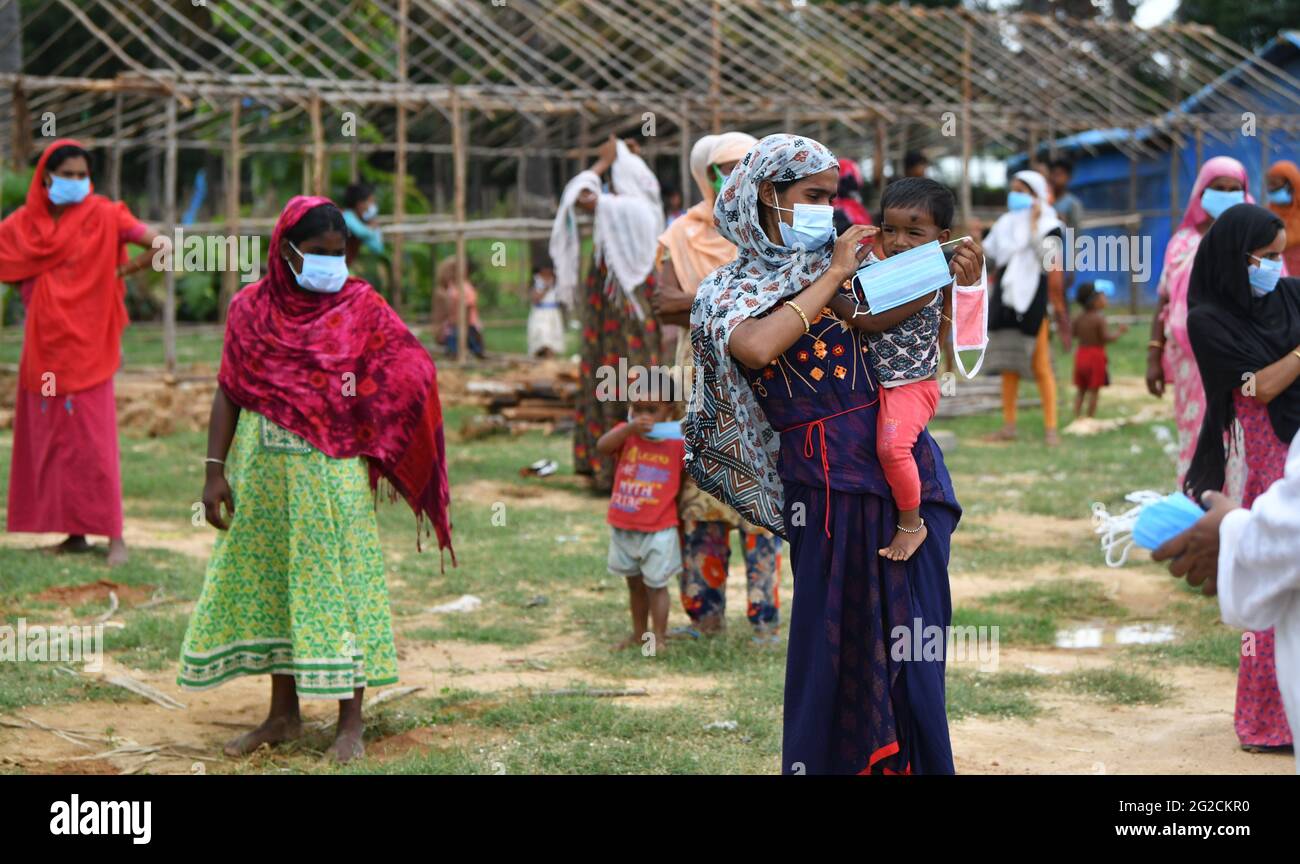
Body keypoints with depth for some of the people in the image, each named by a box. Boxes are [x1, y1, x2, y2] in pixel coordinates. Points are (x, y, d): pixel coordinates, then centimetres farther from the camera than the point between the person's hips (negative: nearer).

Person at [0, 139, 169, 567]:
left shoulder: (103, 216, -5)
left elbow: (161, 243, -9)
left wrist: (125, 269, -18)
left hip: (85, 344, -4)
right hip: (43, 345, 4)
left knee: (93, 438, -7)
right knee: (48, 435, 5)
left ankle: (114, 535, -4)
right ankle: (74, 532, 13)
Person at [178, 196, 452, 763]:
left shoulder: (360, 307, -2)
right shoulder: (252, 308, 3)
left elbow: (412, 372, -8)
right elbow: (229, 392, 5)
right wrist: (215, 470, 0)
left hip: (332, 470, -3)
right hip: (264, 469, 3)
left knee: (337, 583, 0)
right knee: (269, 582, 9)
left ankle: (350, 721, 7)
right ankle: (284, 713, 22)